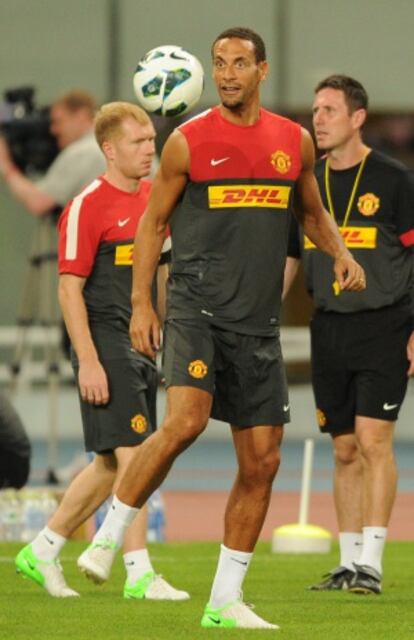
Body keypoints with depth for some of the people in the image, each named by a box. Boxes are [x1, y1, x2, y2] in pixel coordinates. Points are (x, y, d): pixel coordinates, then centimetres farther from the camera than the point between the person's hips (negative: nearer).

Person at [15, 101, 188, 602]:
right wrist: (88, 362, -18)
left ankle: (42, 552, 22)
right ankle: (138, 574, -9)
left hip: (144, 347, 8)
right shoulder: (88, 206, -11)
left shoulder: (155, 198, 12)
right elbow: (70, 288, -13)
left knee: (110, 464, 11)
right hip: (107, 347, -8)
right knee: (132, 457, -11)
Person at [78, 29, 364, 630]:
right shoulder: (188, 141, -1)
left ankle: (225, 600, 12)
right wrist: (141, 303, -3)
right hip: (196, 309, -5)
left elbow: (311, 211, 25)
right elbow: (153, 221, 4)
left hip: (258, 323, 5)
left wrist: (340, 253, 5)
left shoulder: (294, 141, 10)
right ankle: (109, 535, -11)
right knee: (185, 419, -28)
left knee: (262, 462, 3)